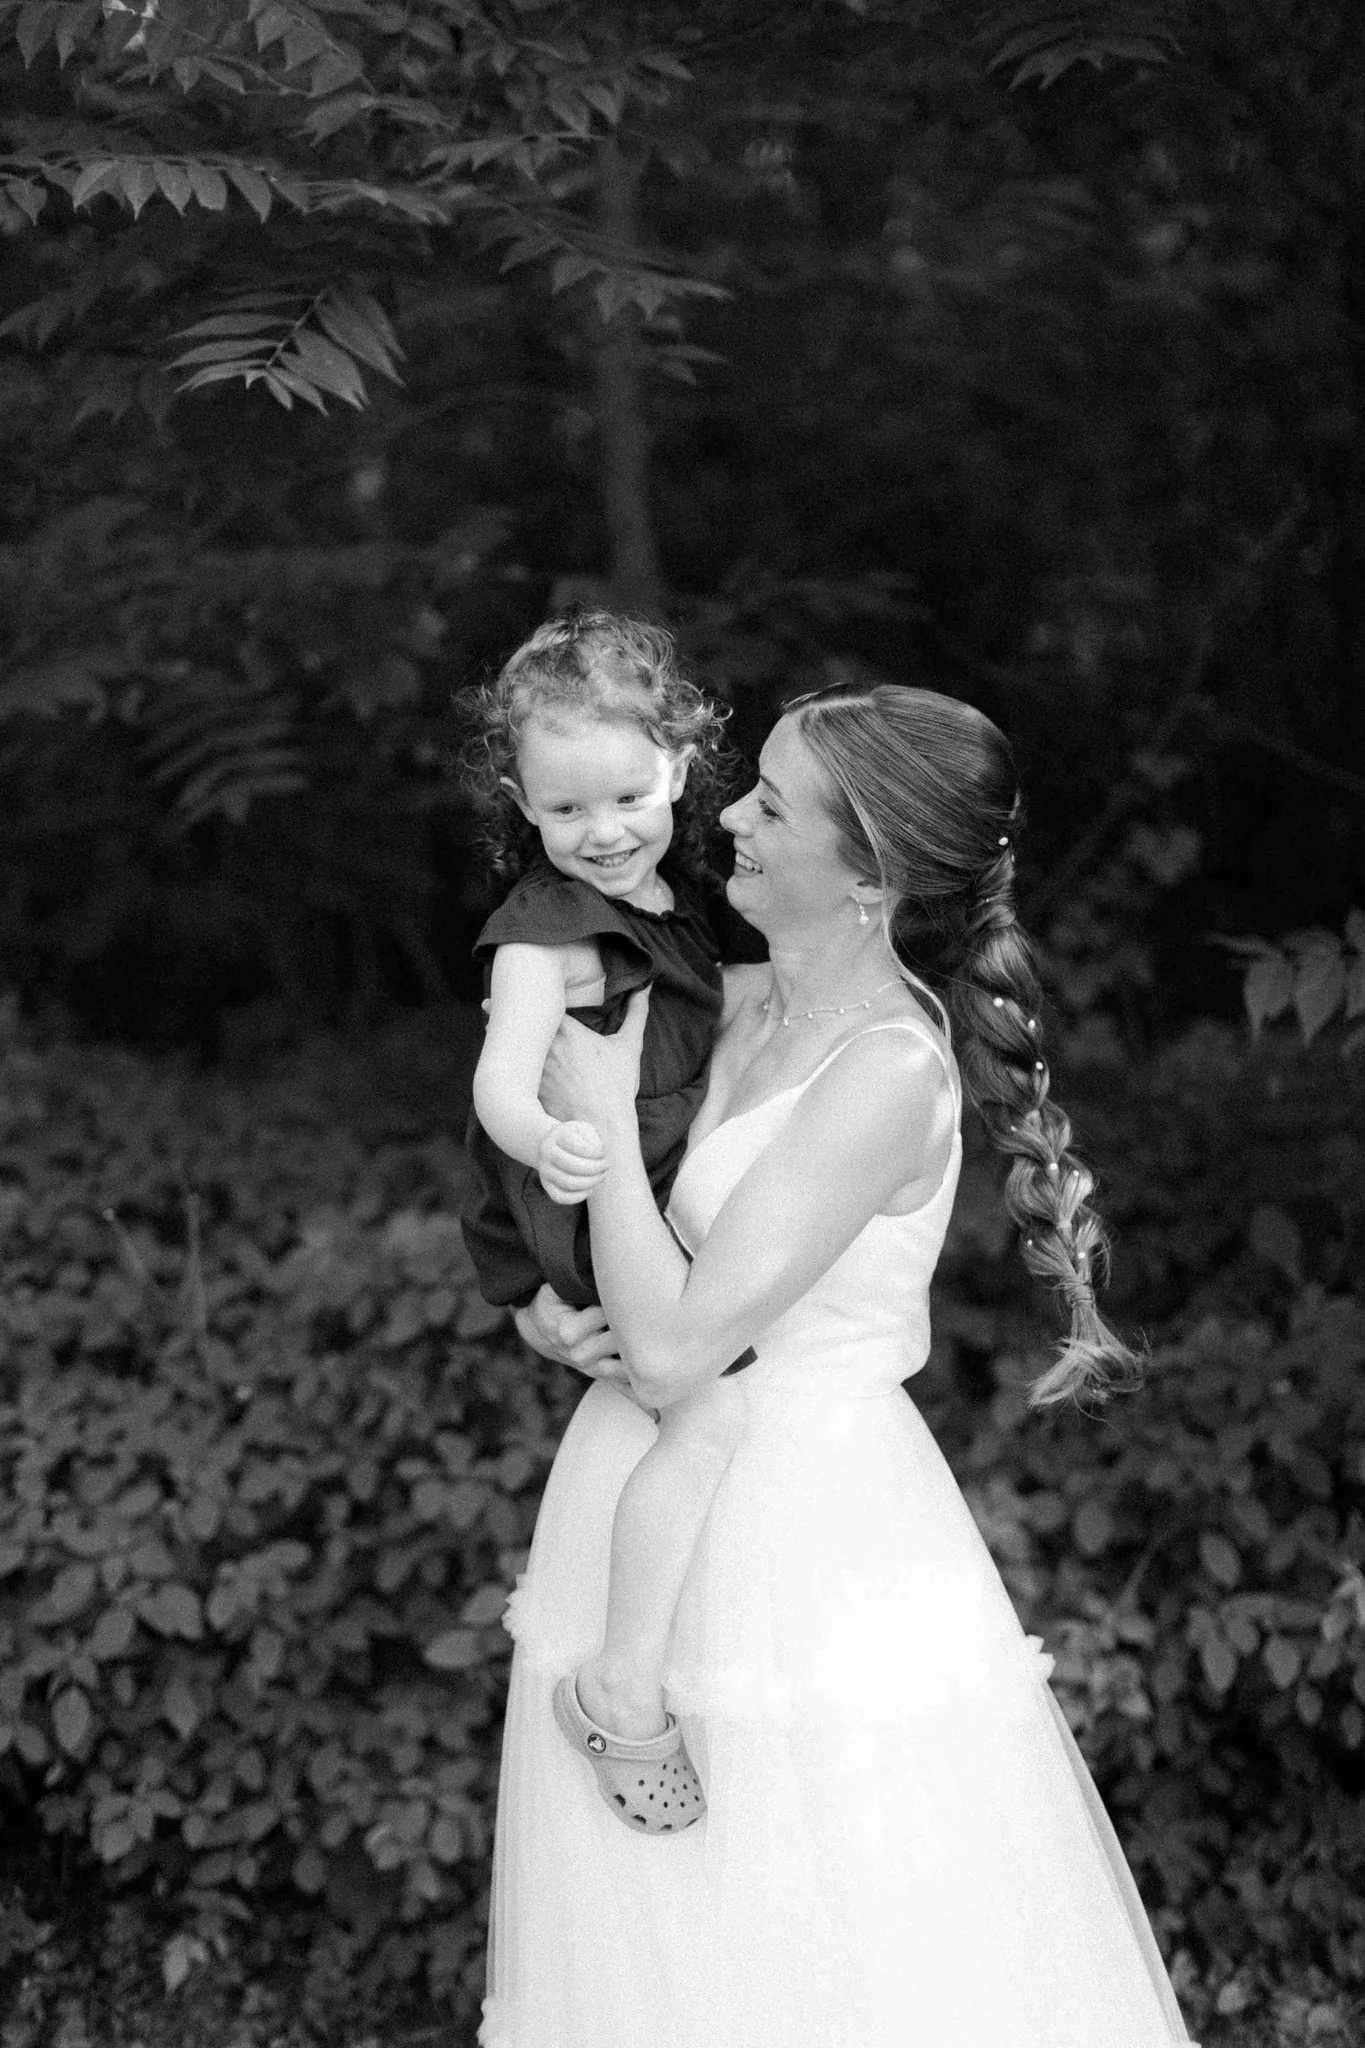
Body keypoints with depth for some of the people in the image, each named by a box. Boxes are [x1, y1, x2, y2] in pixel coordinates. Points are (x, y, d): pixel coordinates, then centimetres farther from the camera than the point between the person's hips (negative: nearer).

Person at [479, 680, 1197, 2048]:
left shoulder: (889, 1071, -20)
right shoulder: (735, 1003, 3)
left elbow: (672, 1350, -24)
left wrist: (606, 1112, -15)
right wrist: (537, 1305, -4)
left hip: (808, 1544, -8)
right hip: (649, 1510, 8)